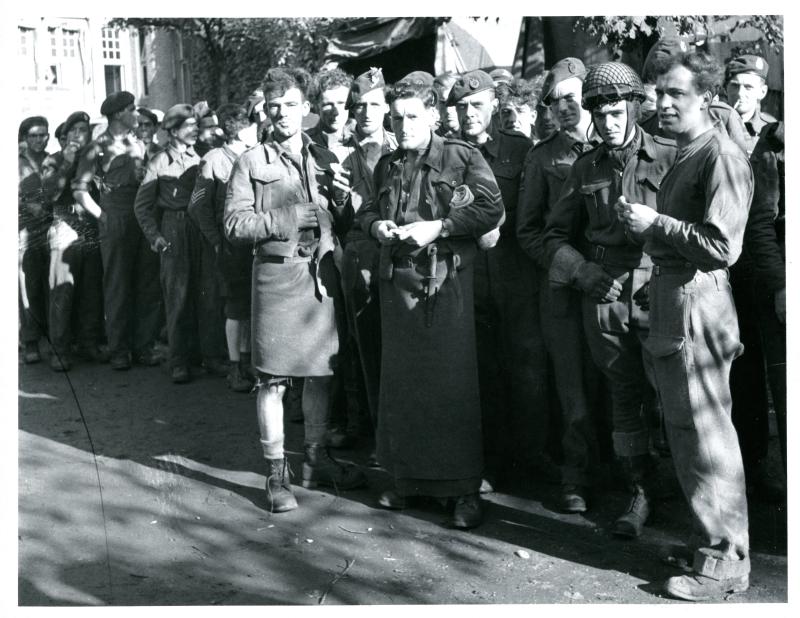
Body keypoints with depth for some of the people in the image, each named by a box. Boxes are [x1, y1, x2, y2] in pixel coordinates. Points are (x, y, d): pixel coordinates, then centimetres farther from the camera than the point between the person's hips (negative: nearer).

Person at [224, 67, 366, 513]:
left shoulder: (327, 159, 13)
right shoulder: (252, 162, 1)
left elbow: (345, 221, 15)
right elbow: (234, 224, -8)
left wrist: (342, 199, -5)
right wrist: (286, 220, -16)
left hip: (322, 274, 4)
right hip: (277, 273, -4)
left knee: (321, 373, 12)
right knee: (273, 379, -1)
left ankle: (317, 460, 28)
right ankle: (277, 473, 11)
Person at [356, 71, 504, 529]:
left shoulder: (463, 157, -3)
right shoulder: (387, 166, 15)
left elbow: (493, 210, -9)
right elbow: (368, 211, 24)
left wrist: (439, 226, -15)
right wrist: (375, 224, 1)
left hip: (448, 282, -5)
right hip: (398, 281, 5)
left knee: (453, 384, -3)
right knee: (401, 383, 10)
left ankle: (466, 489, 6)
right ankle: (407, 477, 23)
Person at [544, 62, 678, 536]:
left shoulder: (671, 158, 0)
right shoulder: (586, 169, 10)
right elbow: (557, 234, 14)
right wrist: (583, 271, -2)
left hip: (657, 297, -3)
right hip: (603, 298, 3)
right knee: (625, 398, 10)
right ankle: (641, 493, 22)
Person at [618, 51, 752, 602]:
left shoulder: (723, 157, -13)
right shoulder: (683, 156, 16)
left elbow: (722, 247, -21)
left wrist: (655, 223, -15)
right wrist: (643, 226, 7)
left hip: (699, 301, -10)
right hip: (671, 298, 10)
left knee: (706, 430, -3)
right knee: (685, 427, 16)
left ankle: (726, 561, 9)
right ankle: (707, 540, 30)